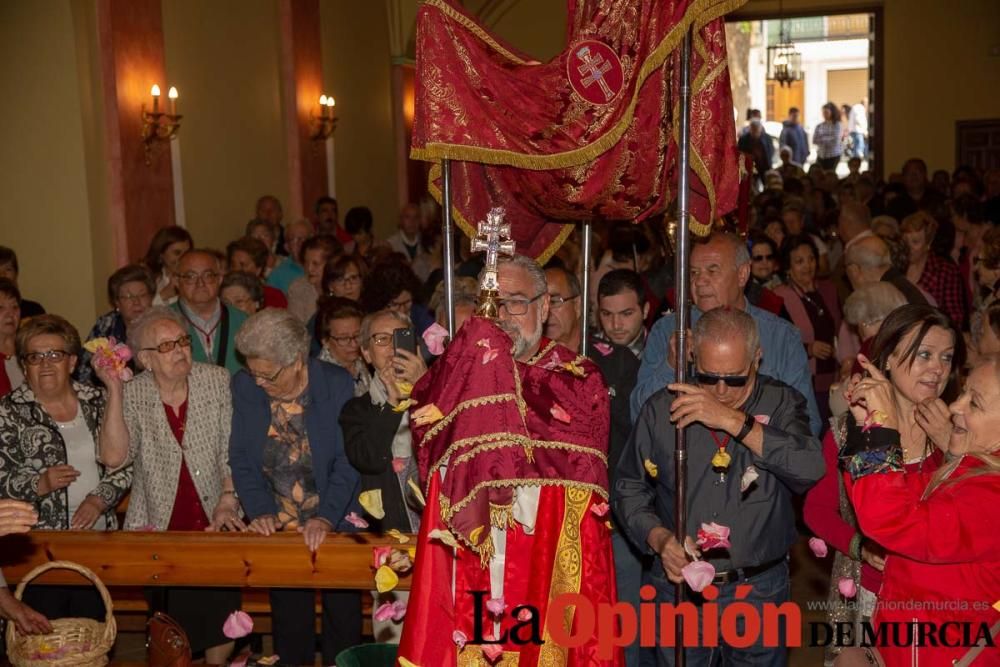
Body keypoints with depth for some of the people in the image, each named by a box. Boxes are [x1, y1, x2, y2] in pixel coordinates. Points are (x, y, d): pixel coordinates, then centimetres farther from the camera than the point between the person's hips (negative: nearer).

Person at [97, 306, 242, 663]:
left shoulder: (217, 381, -2)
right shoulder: (133, 394, -3)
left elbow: (232, 449, -1)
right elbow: (114, 456, -17)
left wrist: (228, 501, -10)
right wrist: (115, 390, -18)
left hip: (214, 524, 0)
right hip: (160, 527, 0)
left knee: (221, 620, 2)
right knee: (173, 624, 6)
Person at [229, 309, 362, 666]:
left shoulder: (337, 384, -12)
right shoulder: (245, 386, -4)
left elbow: (347, 461, -12)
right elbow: (240, 458, 0)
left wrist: (326, 518, -22)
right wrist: (260, 511, -12)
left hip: (333, 525, -2)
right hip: (279, 528, 2)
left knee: (343, 621, 5)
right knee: (289, 623, 9)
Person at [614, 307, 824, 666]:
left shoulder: (781, 403, -5)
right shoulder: (661, 408, -2)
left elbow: (810, 469, -23)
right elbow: (628, 489, 3)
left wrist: (733, 420, -27)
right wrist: (659, 539, -15)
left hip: (759, 588, 0)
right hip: (679, 586, 1)